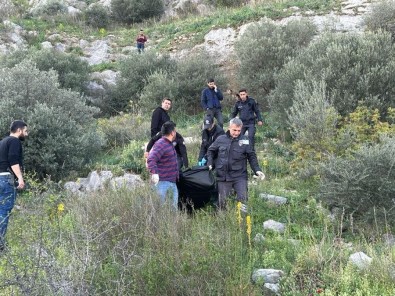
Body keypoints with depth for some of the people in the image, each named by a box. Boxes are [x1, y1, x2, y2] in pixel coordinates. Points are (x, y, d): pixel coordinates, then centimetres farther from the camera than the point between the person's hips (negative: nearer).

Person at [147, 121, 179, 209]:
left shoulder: (170, 144, 17)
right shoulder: (160, 144, -17)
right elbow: (150, 160, -30)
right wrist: (154, 173, -43)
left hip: (172, 182, 10)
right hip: (162, 182, -10)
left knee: (174, 204, 14)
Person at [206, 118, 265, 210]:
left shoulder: (245, 140, -4)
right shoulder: (220, 139, 1)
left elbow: (252, 156, 3)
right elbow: (211, 151, 16)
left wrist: (257, 170, -8)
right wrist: (209, 163, 2)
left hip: (239, 176, -1)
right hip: (223, 176, 2)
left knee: (243, 199, -8)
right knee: (222, 201, 8)